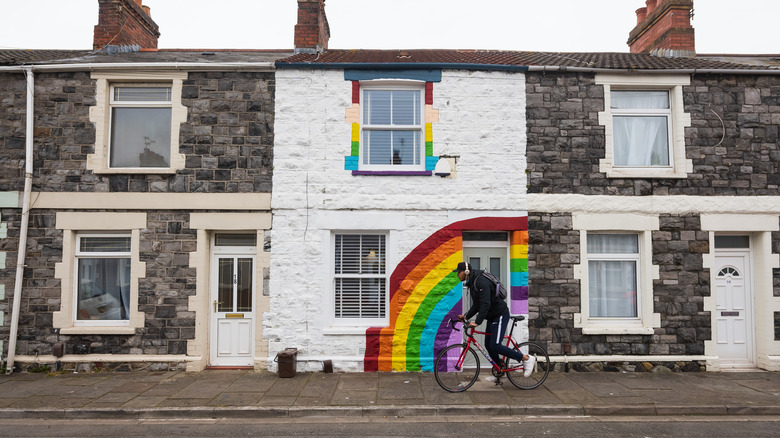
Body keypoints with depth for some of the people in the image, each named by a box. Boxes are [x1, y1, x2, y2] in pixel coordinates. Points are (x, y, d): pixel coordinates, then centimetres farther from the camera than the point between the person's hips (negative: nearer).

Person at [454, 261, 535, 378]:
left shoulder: (481, 282, -23)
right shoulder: (472, 283, 11)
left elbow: (485, 304, -31)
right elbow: (476, 305, 17)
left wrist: (477, 322, -36)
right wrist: (466, 316, 7)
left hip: (500, 315, -10)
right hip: (492, 317, 10)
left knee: (495, 346, -15)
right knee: (488, 345, 10)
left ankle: (527, 359, -5)